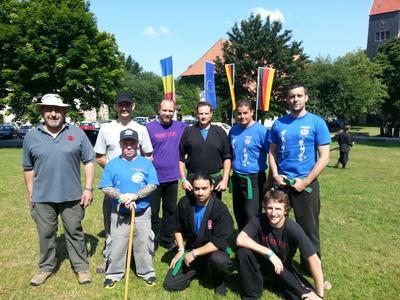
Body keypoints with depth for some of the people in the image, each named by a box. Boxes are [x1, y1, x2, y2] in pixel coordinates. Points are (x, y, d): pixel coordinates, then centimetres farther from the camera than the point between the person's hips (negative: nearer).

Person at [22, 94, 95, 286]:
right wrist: (30, 194, 8)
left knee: (74, 232, 11)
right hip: (42, 198, 2)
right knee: (46, 235, 15)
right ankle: (47, 267, 34)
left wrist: (89, 188, -6)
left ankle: (81, 266, 26)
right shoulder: (31, 137, 2)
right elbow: (28, 168, 9)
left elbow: (89, 162, -1)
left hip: (72, 196, -1)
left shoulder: (77, 133, -2)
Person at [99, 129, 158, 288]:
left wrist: (135, 195, -19)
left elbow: (152, 185, -6)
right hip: (119, 214, 0)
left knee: (144, 244, 11)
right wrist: (121, 197, -18)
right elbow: (105, 188, -2)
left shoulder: (146, 163, -1)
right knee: (117, 245, 9)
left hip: (142, 213, 0)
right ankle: (114, 273, 28)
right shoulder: (112, 164, 1)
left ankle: (146, 272, 29)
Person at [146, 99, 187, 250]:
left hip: (172, 177, 3)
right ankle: (153, 241, 26)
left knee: (170, 211, 16)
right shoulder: (149, 128, -8)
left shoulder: (181, 127, 2)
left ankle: (168, 239, 32)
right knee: (153, 212, 10)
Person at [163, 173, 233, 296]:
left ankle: (219, 280, 0)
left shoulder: (220, 209, -22)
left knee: (219, 260, -38)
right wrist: (181, 250, -3)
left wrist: (194, 253, -21)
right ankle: (200, 268, 21)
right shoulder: (184, 203, -10)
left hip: (212, 250, -4)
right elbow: (178, 229, 7)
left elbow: (219, 242, -24)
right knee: (170, 284, -4)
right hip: (190, 249, 4)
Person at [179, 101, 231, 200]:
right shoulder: (188, 132, 1)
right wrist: (183, 180, -2)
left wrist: (225, 180, -3)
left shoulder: (220, 133, 4)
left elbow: (227, 158, 4)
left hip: (215, 180, 1)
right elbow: (181, 158, 3)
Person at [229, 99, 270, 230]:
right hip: (236, 178, 6)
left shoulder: (261, 130, -13)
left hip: (254, 179, -6)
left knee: (251, 215, -5)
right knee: (239, 214, 17)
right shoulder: (233, 130, 6)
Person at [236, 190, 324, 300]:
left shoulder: (293, 229, -26)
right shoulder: (259, 220, -21)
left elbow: (314, 260, -25)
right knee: (243, 252, -29)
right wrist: (269, 253, -33)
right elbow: (240, 240, -32)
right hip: (262, 262, 1)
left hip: (283, 268, 0)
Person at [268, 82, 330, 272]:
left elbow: (324, 157, -7)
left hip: (305, 184, -3)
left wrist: (305, 182, -13)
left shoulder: (317, 123, -5)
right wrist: (275, 175, -5)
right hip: (280, 183, 3)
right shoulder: (278, 124, 4)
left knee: (308, 228, 8)